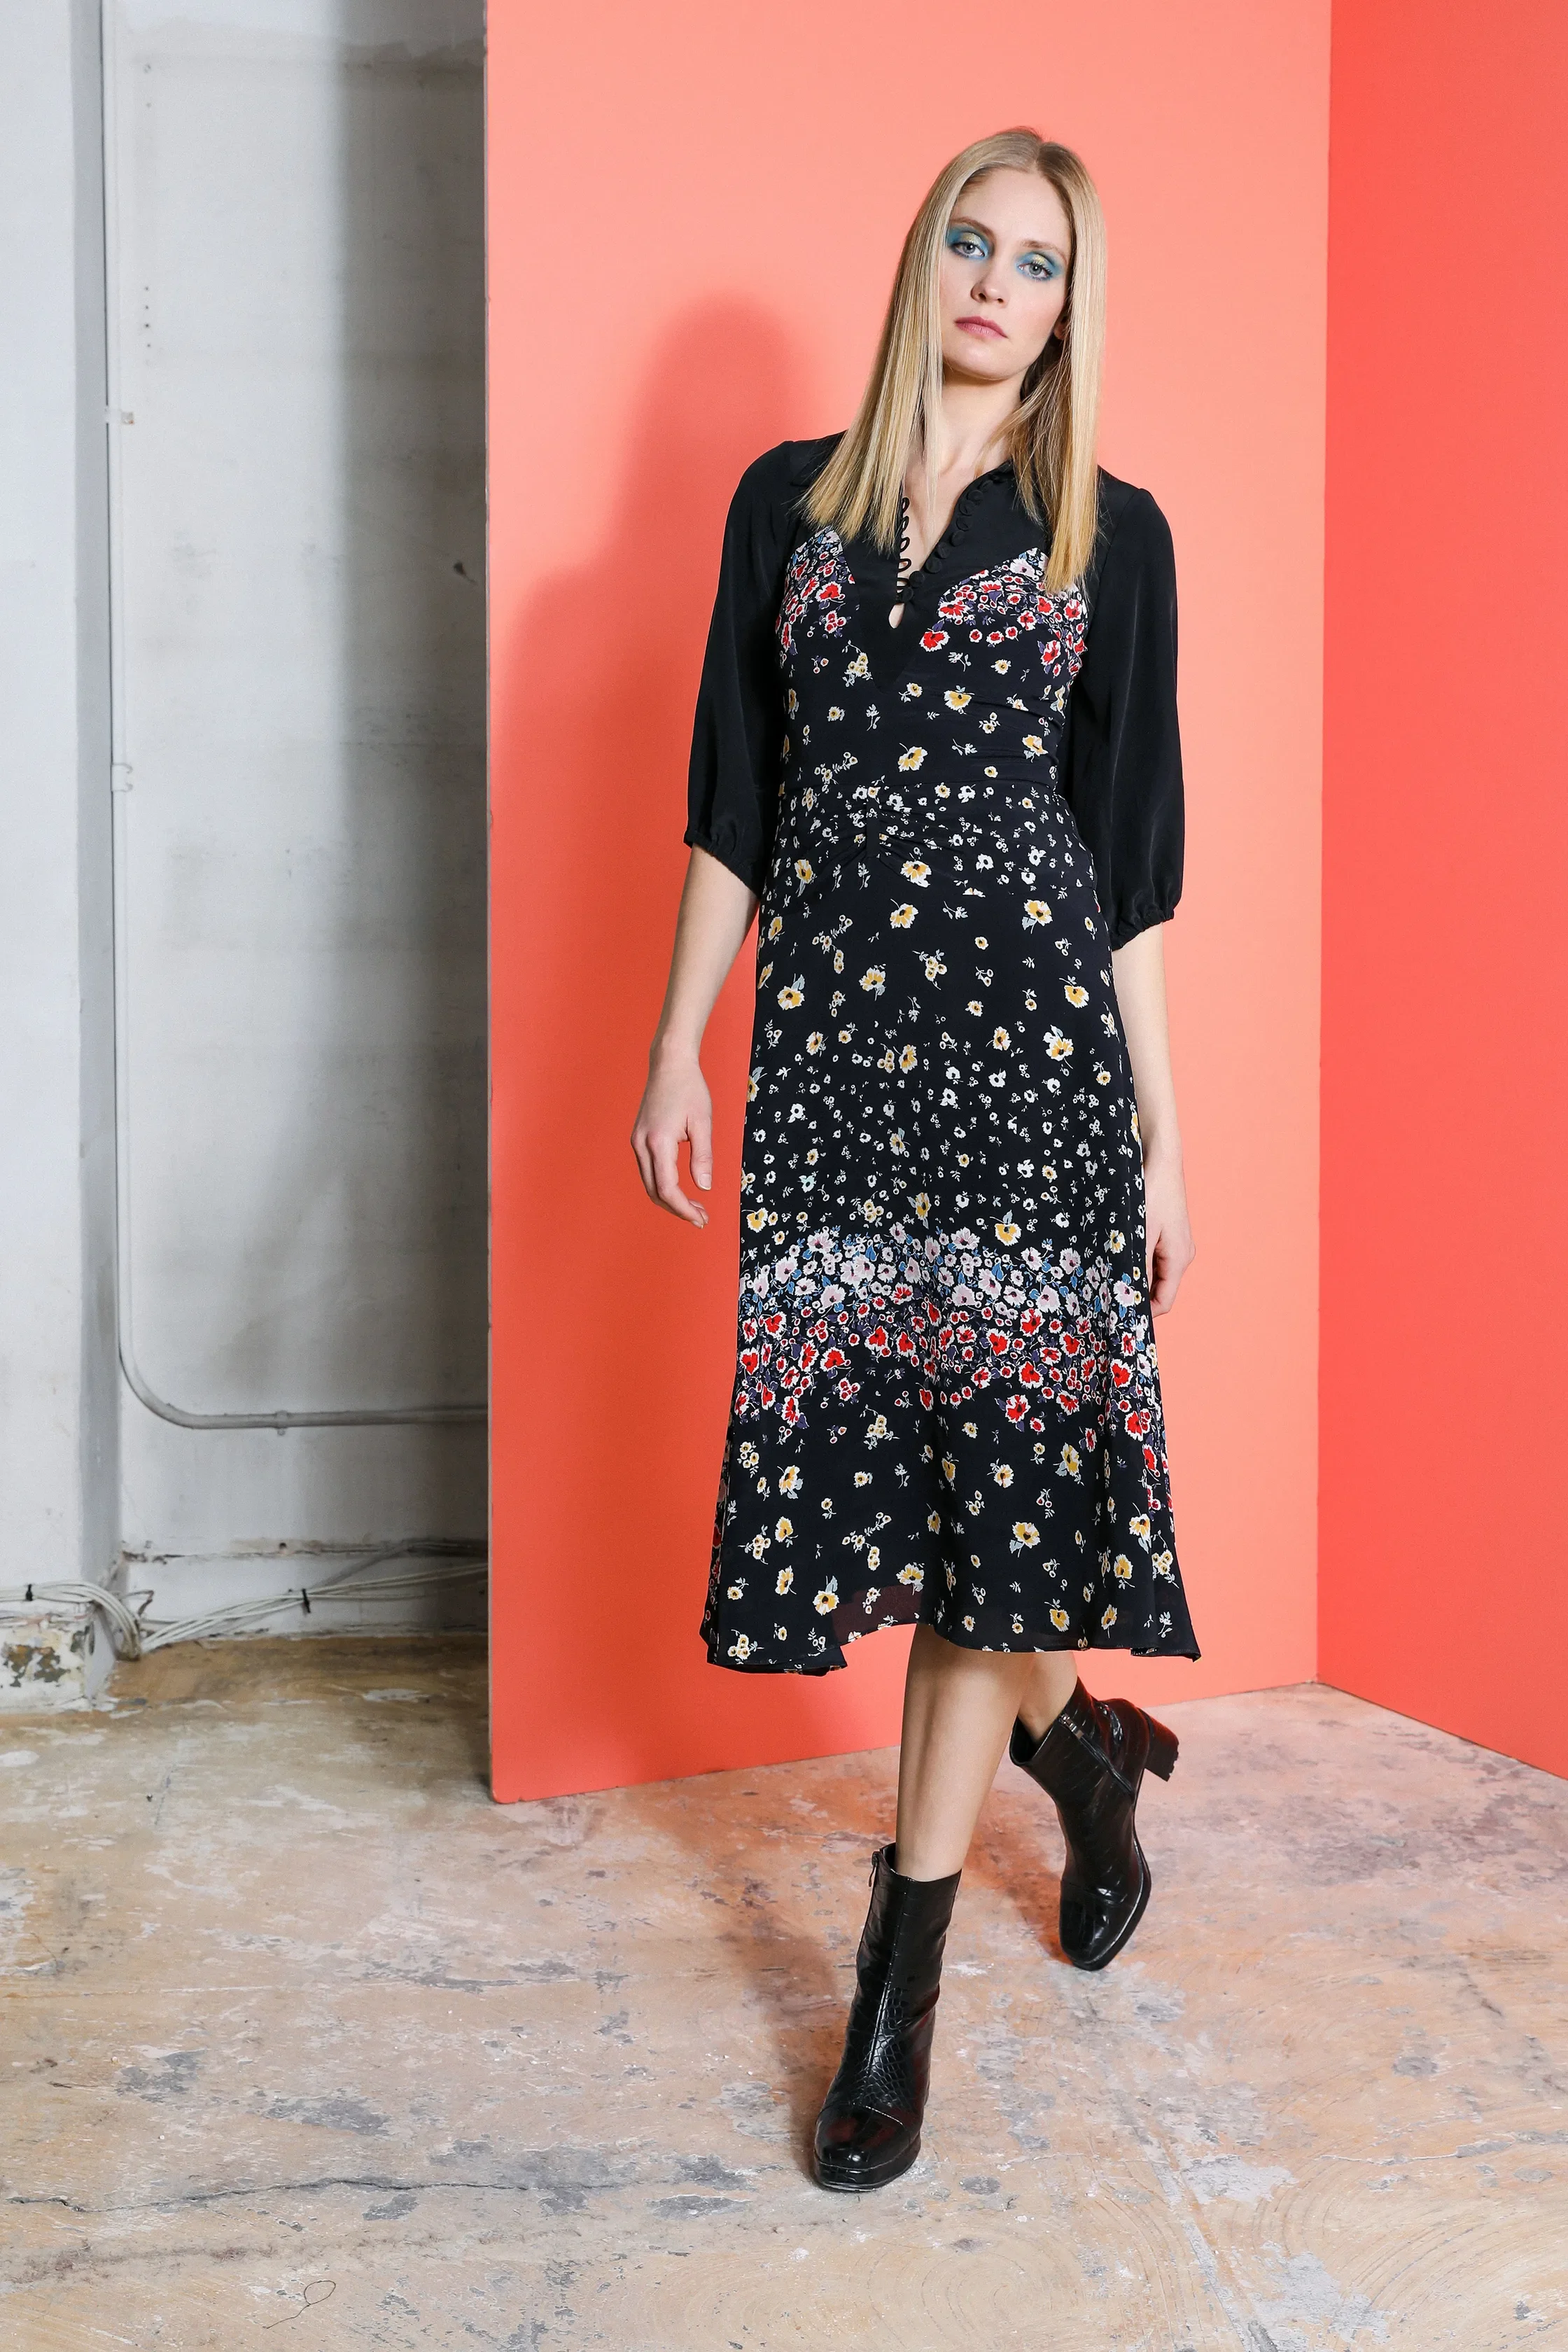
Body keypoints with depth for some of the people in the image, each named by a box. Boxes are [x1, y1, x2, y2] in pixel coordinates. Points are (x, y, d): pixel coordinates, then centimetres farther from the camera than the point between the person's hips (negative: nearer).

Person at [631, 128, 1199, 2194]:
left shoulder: (1107, 535, 6)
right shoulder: (790, 504, 12)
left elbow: (1133, 855, 4)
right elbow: (735, 805, 11)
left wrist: (1161, 1127, 1)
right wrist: (678, 1048, 6)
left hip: (1029, 1034, -2)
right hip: (829, 1032, 3)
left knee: (990, 1450, -2)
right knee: (855, 1449, 2)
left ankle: (900, 1981, 10)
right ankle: (1078, 1739, 33)